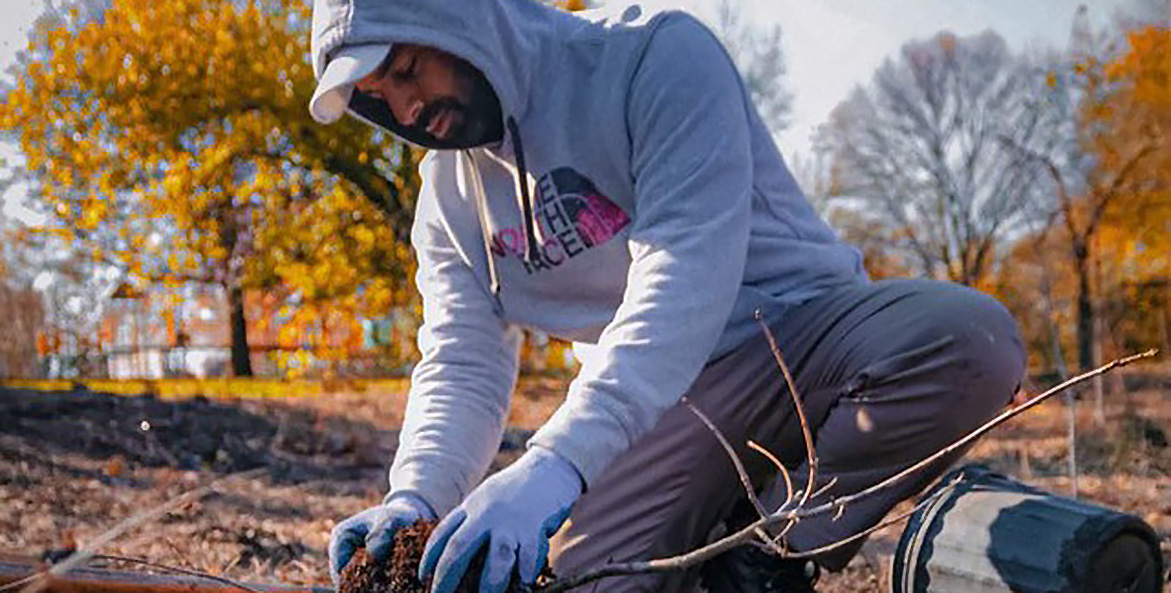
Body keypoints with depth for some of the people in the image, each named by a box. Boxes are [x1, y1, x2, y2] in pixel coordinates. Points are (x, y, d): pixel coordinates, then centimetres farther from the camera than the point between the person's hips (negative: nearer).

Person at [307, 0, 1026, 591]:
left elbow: (688, 264, -28)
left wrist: (557, 459, -39)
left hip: (804, 332, -3)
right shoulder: (450, 191, 5)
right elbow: (461, 367, 0)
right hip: (660, 406, 4)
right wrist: (416, 494, -21)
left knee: (970, 337, -34)